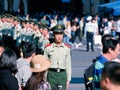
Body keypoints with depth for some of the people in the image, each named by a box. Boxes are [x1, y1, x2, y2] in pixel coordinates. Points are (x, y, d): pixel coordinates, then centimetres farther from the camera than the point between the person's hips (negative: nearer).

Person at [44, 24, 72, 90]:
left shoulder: (66, 48, 8)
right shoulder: (48, 48, 2)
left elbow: (68, 65, 11)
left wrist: (68, 79, 9)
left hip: (62, 74, 1)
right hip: (51, 74, -1)